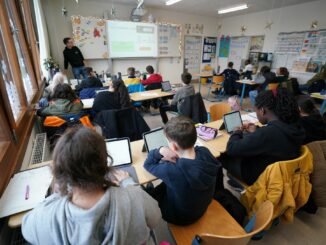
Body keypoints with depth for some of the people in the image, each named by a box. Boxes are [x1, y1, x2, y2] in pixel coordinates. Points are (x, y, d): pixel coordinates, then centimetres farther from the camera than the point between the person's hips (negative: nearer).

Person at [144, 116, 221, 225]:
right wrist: (177, 157, -16)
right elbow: (189, 155, -1)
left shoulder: (172, 170, -41)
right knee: (163, 186, 23)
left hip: (182, 216, -5)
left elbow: (148, 164, -19)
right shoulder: (205, 152, -26)